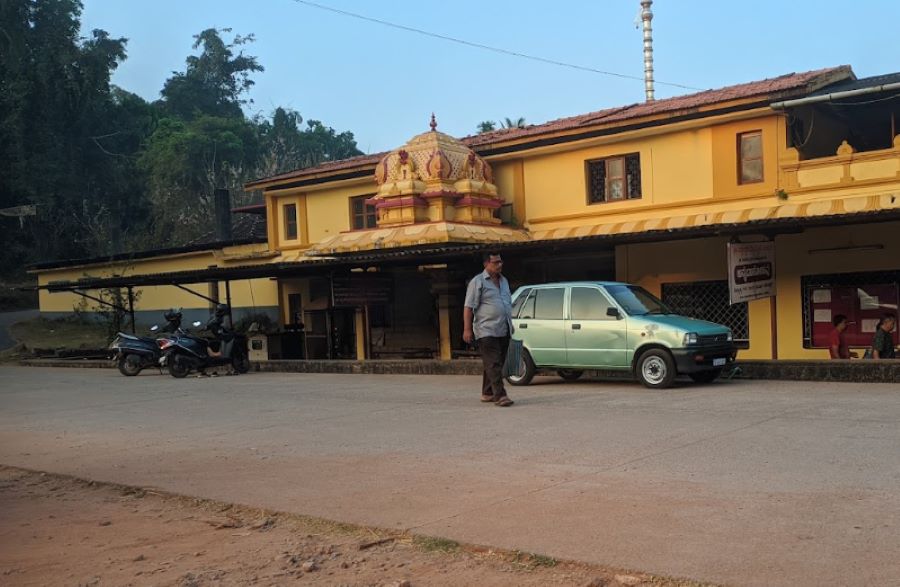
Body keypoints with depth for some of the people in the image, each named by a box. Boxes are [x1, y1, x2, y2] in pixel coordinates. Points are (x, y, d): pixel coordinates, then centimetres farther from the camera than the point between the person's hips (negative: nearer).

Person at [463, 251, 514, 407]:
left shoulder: (504, 280, 18)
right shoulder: (477, 282, -5)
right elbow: (468, 307, -9)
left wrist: (510, 325, 23)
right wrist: (467, 329, -15)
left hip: (503, 331, 7)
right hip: (486, 331, -7)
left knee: (497, 364, 11)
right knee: (493, 364, -12)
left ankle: (487, 394, 20)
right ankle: (500, 396, -15)